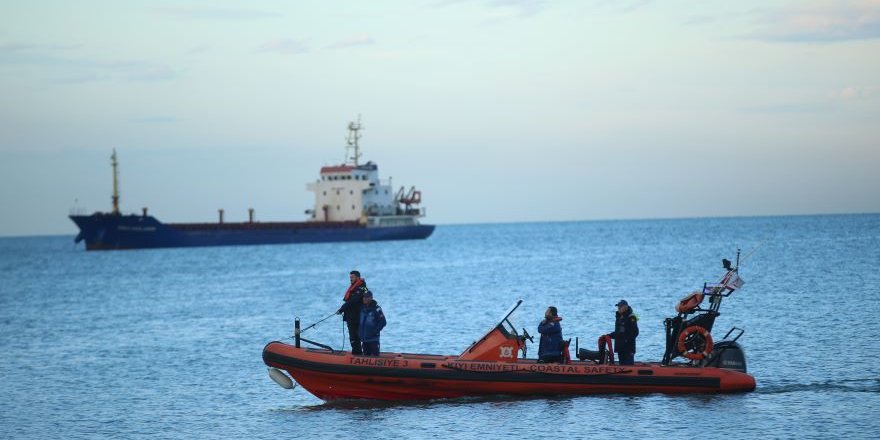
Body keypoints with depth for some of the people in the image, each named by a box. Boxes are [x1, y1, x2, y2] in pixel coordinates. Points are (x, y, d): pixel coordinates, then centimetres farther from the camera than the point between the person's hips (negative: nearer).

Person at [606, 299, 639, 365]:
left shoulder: (631, 318, -9)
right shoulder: (618, 317, 15)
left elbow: (635, 332, -13)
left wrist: (627, 339, -22)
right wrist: (610, 335, 10)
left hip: (629, 347, -8)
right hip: (620, 346, 8)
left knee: (629, 364, -12)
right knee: (622, 364, 10)